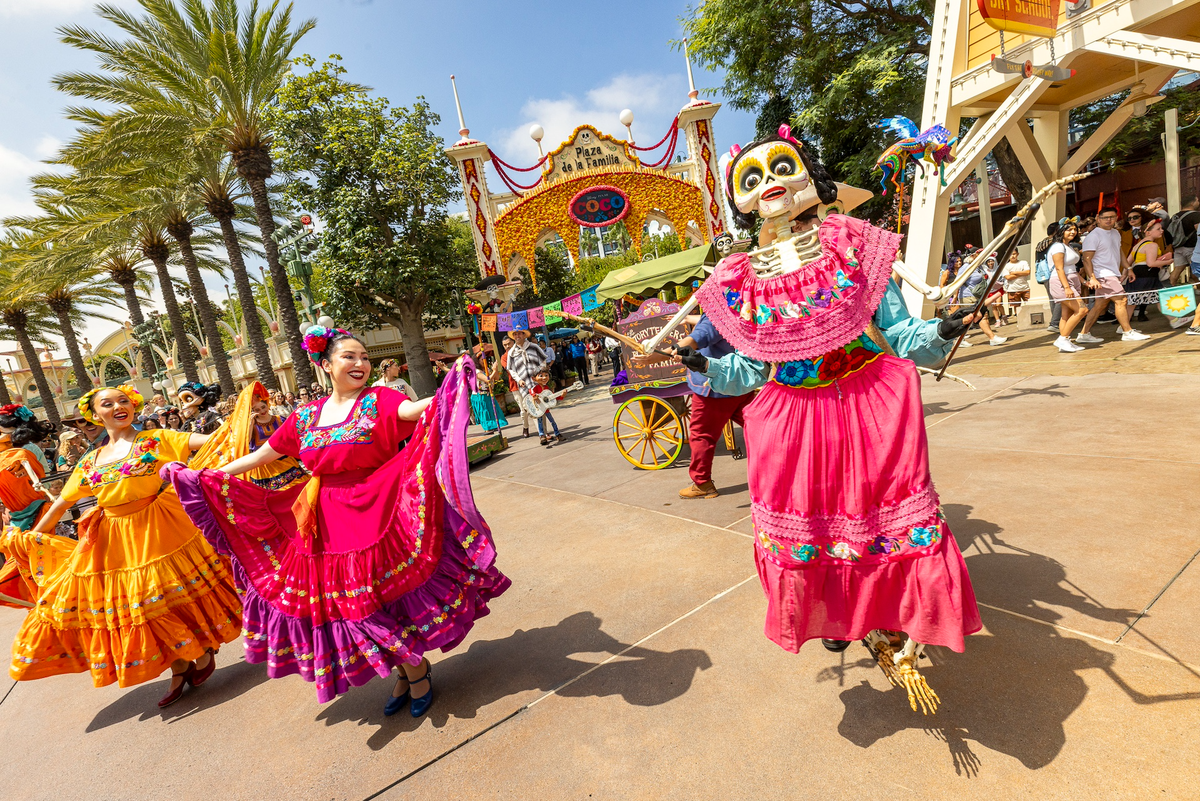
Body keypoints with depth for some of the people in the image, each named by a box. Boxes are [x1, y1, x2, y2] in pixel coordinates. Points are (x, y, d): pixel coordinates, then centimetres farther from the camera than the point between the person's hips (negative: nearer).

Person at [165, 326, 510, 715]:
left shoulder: (379, 400, -7)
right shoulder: (306, 417, 6)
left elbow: (412, 409, -29)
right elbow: (260, 456, 16)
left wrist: (451, 387, -46)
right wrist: (204, 477, 14)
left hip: (375, 515, -5)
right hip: (326, 525, 5)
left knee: (386, 594, 3)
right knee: (349, 606, 13)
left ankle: (417, 670, 30)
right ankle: (406, 671, 36)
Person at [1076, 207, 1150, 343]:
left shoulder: (1116, 233, 16)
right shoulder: (1093, 236, -12)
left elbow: (1119, 252, 28)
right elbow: (1087, 259, -17)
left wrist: (1128, 268, 23)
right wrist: (1092, 278, -26)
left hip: (1113, 274, 9)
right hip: (1103, 275, -9)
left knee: (1100, 305, 7)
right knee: (1121, 300, -8)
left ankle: (1084, 334, 10)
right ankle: (1128, 332, 1)